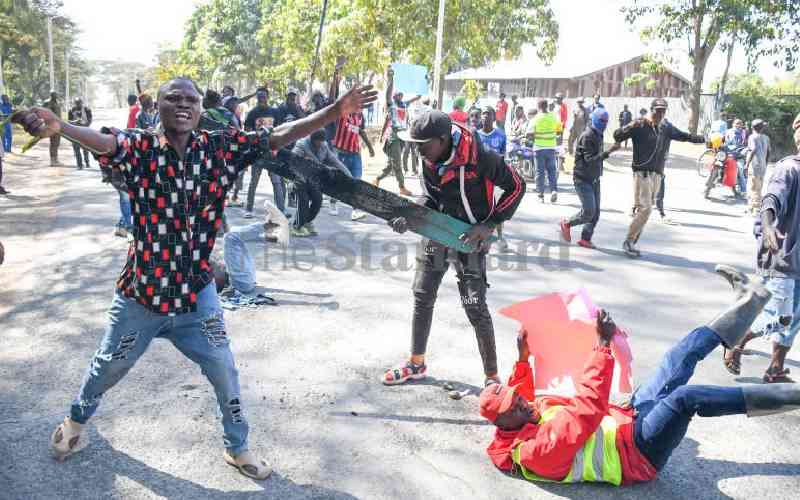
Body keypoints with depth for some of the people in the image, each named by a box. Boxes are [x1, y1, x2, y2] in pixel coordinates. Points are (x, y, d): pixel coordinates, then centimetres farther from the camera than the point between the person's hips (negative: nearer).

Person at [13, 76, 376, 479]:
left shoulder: (220, 148, -7)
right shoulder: (139, 147, -12)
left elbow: (279, 136, -11)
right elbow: (103, 141, -33)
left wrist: (337, 110, -20)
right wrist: (57, 127, -56)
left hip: (196, 291, 1)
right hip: (142, 290, -1)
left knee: (225, 372, 11)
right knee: (109, 367, 22)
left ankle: (237, 447, 36)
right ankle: (76, 419, 54)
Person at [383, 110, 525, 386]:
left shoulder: (480, 158, -24)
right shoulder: (429, 161, -6)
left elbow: (517, 187, -13)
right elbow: (432, 199, 6)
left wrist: (489, 226, -18)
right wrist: (410, 218, -13)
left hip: (469, 238, -6)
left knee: (475, 308, -6)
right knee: (422, 297, 11)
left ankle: (492, 376, 10)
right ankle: (417, 363, 29)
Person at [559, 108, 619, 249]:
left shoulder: (598, 135, 11)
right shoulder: (587, 136, -17)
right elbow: (590, 160, -26)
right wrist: (609, 152, -35)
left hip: (594, 180, 9)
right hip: (583, 179, -9)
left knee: (595, 213, 6)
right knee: (588, 212, -12)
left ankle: (585, 238, 16)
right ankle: (567, 224, 12)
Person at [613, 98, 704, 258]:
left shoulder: (666, 127, 14)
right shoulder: (640, 125, -5)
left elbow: (684, 136, 26)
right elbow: (618, 135, -8)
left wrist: (704, 139, 24)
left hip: (657, 175, 7)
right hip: (642, 173, -7)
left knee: (645, 210, 8)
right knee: (645, 209, -15)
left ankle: (632, 243, 15)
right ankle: (628, 241, -5)